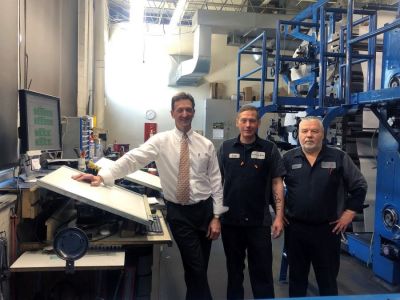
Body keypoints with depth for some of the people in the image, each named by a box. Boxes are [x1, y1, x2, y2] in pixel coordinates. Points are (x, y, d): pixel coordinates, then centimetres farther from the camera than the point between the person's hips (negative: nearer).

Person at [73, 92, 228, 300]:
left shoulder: (206, 144, 1)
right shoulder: (161, 141, -5)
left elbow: (215, 181, 1)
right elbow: (133, 159, -17)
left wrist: (216, 216, -2)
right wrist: (103, 176, -31)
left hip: (204, 208, 2)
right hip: (178, 212, -2)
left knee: (199, 266, 14)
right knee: (196, 268, 1)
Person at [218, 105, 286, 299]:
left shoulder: (269, 149, -2)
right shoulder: (226, 148, 3)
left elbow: (277, 183, -2)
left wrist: (279, 217, -9)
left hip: (259, 221, -2)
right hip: (230, 220, 2)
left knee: (262, 270, 8)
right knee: (234, 268, 17)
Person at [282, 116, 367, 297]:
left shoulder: (339, 157, -2)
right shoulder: (288, 158, 1)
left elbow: (359, 186, 4)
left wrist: (349, 213, -1)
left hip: (328, 229, -1)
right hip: (295, 228, 1)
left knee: (328, 279, 11)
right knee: (297, 276, 15)